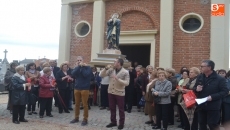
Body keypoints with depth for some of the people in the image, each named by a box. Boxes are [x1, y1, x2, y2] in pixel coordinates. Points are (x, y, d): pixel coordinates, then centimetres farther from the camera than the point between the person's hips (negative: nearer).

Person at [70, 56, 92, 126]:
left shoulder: (87, 67, -1)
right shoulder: (76, 67, 11)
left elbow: (86, 74, -19)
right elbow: (73, 74, -9)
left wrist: (82, 66, -11)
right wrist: (78, 66, -14)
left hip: (85, 88, -5)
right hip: (76, 88, 5)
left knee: (85, 105, -1)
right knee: (77, 104, 11)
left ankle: (85, 119, 9)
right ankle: (76, 118, 23)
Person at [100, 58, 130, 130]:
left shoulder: (125, 72, -10)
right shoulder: (111, 70, 2)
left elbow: (127, 83, -16)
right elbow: (102, 75, 1)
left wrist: (118, 79, -25)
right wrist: (106, 68, -13)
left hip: (120, 93, -4)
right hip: (111, 92, 5)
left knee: (121, 109, 7)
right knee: (112, 108, 14)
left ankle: (121, 123, 21)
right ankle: (113, 122, 28)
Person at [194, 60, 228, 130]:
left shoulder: (220, 79, -10)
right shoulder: (199, 77, 6)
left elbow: (225, 91, -13)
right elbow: (194, 88, 16)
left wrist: (212, 97, -24)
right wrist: (196, 89, -10)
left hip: (213, 107, -5)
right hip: (201, 106, 5)